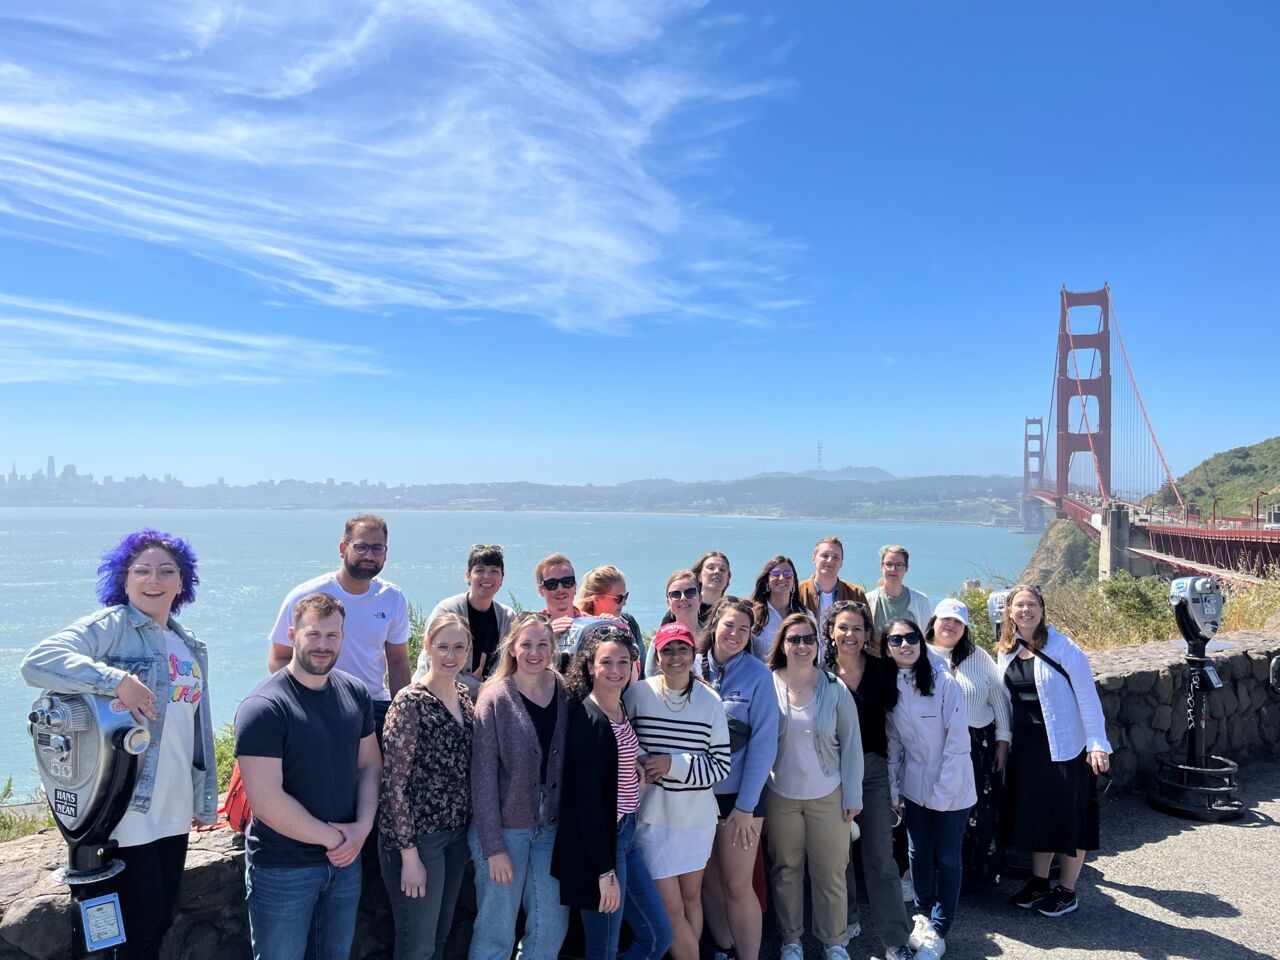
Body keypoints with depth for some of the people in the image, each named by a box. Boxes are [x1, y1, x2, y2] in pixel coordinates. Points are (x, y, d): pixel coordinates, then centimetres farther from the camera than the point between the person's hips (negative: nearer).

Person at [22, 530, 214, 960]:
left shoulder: (191, 645, 12)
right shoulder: (111, 626, -9)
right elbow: (37, 662, -26)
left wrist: (206, 799, 19)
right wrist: (118, 680, -32)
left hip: (175, 810, 7)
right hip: (128, 809, -7)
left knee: (162, 920, 16)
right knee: (140, 925, 2)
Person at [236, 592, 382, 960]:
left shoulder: (356, 693, 1)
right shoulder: (263, 708, -19)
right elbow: (265, 800, -23)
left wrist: (363, 826, -8)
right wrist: (331, 837, -15)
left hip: (345, 860, 6)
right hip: (282, 869, -5)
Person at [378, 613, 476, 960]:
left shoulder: (464, 695, 4)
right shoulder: (410, 703, -18)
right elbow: (394, 782, -17)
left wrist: (469, 828, 8)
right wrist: (409, 854, -17)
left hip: (457, 833, 7)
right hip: (418, 837, -7)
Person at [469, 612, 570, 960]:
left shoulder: (565, 693, 1)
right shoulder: (495, 698, -11)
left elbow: (570, 766, 4)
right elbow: (483, 776, -12)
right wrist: (493, 847, -13)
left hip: (552, 828, 4)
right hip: (505, 828, -4)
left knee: (553, 926, 12)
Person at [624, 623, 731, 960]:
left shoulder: (710, 700, -4)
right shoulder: (638, 693, -9)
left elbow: (721, 765, -5)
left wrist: (673, 764, -17)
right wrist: (642, 763, -15)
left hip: (698, 816, 2)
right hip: (653, 816, -2)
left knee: (692, 898, 18)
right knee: (671, 909, 2)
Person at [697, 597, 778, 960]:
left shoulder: (757, 674, -11)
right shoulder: (693, 666, -3)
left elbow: (764, 743, -11)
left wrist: (746, 806, -12)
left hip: (739, 794, -3)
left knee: (737, 886, 2)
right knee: (708, 880, 14)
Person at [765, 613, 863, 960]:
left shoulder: (835, 688, -5)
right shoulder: (767, 685, -8)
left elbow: (851, 744, -1)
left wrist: (853, 795, -2)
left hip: (828, 796, 0)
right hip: (780, 795, 0)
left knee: (831, 871, 9)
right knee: (786, 869, 11)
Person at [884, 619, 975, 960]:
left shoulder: (944, 682, -17)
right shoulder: (889, 688, -2)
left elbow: (958, 742, -15)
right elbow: (894, 742, 4)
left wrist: (942, 791, -14)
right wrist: (893, 789, 2)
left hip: (951, 789, -4)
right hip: (915, 787, 4)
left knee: (946, 858, 8)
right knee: (918, 853, 15)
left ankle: (938, 931, 22)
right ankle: (924, 915, 35)